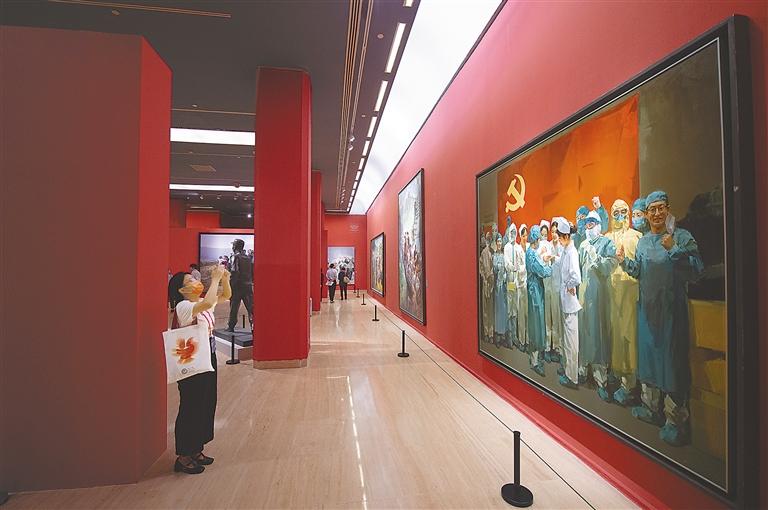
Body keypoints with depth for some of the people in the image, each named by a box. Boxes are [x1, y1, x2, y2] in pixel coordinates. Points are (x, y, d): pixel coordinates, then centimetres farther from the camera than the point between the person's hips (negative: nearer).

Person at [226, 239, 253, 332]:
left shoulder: (235, 257, -5)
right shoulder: (248, 258, 10)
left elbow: (234, 272, -15)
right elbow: (252, 271, 9)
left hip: (238, 286, -4)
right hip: (248, 285, 4)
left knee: (234, 307, 8)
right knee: (250, 306, 2)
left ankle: (231, 326, 16)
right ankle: (253, 325, -3)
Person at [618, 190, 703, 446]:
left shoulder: (682, 236, -6)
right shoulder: (643, 241, 11)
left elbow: (697, 270, -14)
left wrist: (673, 249, -23)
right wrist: (624, 260, -1)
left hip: (672, 308, -6)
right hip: (647, 307, 6)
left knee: (673, 361, -1)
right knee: (647, 355, 14)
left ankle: (677, 422, 13)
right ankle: (651, 408, 30)